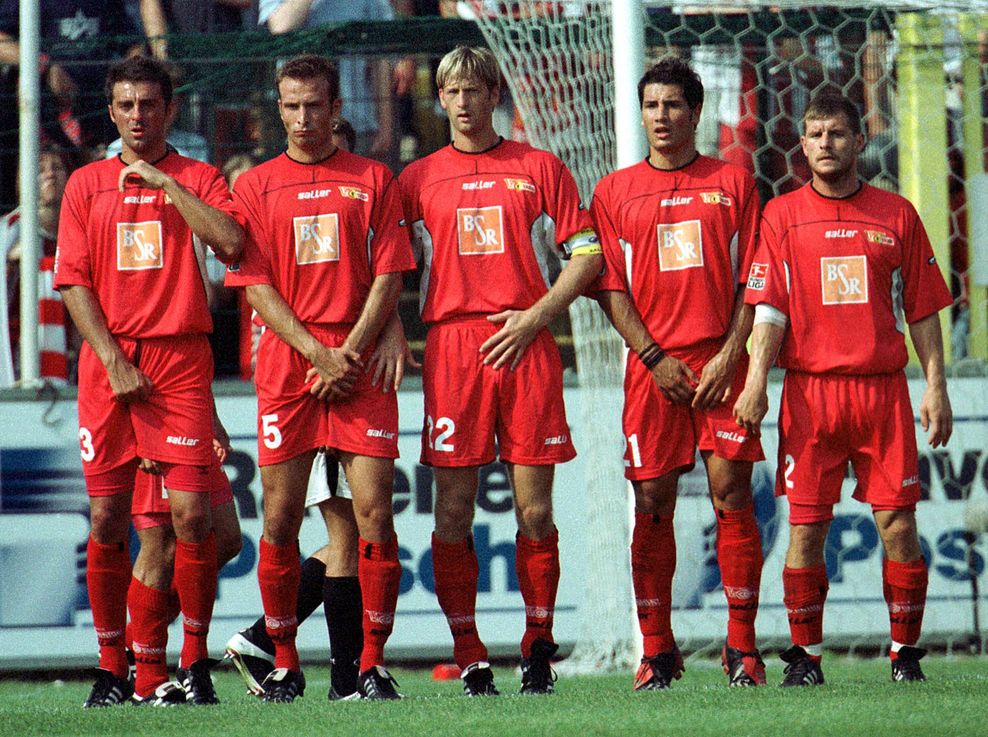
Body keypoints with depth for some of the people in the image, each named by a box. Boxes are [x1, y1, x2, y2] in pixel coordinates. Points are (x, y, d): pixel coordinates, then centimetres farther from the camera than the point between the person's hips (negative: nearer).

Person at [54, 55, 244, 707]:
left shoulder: (197, 178, 8)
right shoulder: (87, 184, 12)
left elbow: (232, 244, -10)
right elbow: (74, 282, 6)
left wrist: (166, 182, -10)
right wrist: (115, 362, -5)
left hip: (181, 359, -1)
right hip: (107, 362, 1)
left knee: (192, 513, -9)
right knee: (107, 519, -1)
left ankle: (195, 659, 1)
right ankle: (113, 669, 4)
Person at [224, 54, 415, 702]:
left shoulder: (373, 180, 9)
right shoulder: (256, 186, 10)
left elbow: (390, 276, 4)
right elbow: (256, 284, 3)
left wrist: (349, 354, -8)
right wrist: (316, 352, -9)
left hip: (359, 362, 0)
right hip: (286, 365, 1)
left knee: (374, 511, -8)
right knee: (281, 519, -1)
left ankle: (373, 662, -3)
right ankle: (284, 664, 8)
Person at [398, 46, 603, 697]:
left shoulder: (540, 169, 10)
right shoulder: (418, 179, 13)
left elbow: (588, 254, 7)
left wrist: (535, 316, -4)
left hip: (525, 347, -1)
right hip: (451, 345, 1)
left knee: (535, 511, -2)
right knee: (453, 513, -5)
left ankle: (539, 646, 10)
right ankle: (469, 657, 0)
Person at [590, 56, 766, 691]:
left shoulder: (733, 183, 8)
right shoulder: (616, 191, 9)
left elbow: (752, 281, 5)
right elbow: (611, 287, 5)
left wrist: (728, 356, -7)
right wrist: (655, 358, -6)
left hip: (723, 364, -1)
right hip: (654, 365, 1)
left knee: (732, 495, -6)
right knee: (653, 503, -1)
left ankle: (742, 645, -2)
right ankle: (657, 651, 4)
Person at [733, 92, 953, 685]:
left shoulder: (896, 215, 8)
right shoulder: (783, 215, 6)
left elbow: (922, 309, 10)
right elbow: (769, 307, 1)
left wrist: (936, 386, 3)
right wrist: (756, 378, -11)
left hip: (884, 390, 1)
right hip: (810, 391, 0)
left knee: (898, 523, -3)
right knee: (806, 527, -3)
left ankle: (906, 652, 7)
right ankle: (806, 654, 6)